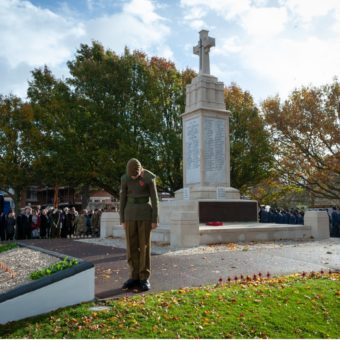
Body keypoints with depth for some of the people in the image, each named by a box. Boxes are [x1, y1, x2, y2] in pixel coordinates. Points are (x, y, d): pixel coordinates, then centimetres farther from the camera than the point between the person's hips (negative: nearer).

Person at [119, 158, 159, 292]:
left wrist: (155, 220, -8)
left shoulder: (149, 178, -7)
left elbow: (154, 199, -6)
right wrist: (122, 220, 5)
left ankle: (144, 279, 6)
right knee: (131, 246, 3)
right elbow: (123, 200, 5)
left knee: (144, 246, -3)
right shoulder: (125, 179, 2)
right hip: (131, 214, 3)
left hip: (145, 214, -3)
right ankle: (135, 278, 13)